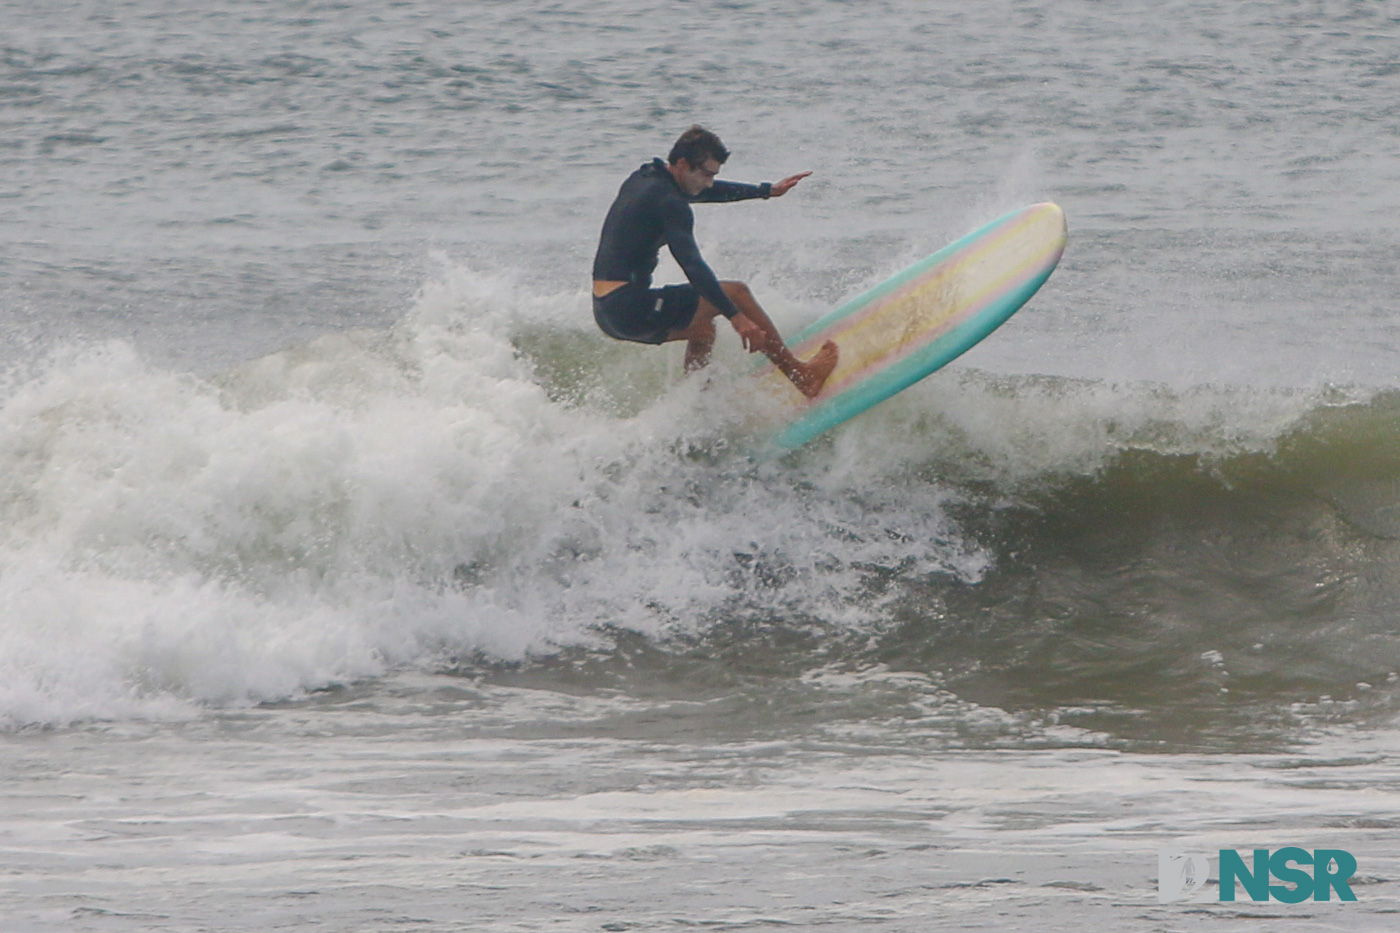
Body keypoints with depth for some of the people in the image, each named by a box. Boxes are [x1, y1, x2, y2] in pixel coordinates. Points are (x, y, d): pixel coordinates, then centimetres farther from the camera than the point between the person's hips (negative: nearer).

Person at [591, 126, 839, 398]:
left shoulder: (643, 180, 15)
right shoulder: (668, 202, -15)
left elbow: (709, 192, 31)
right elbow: (692, 265, -25)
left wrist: (768, 191, 39)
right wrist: (737, 318, -28)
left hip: (606, 311, 10)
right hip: (630, 310, -10)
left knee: (702, 329, 30)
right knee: (736, 293, -2)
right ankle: (801, 374, 3)